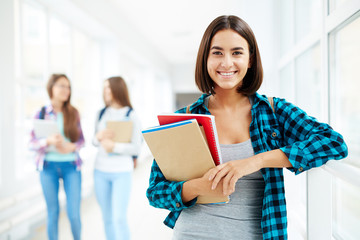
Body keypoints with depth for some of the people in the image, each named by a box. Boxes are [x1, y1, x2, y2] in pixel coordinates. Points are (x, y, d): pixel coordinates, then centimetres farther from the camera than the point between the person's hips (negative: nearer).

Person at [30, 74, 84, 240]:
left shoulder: (73, 113, 4)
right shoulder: (41, 114, 0)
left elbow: (81, 139, 8)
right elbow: (32, 143, -1)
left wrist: (71, 147, -13)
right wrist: (49, 141, -20)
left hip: (71, 166, 1)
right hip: (48, 166, 0)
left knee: (74, 213, -1)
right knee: (53, 212, 8)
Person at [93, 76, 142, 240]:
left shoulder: (131, 116, -5)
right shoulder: (101, 113, 8)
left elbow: (136, 148, -8)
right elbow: (94, 141, 13)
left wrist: (114, 146, -22)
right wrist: (99, 136, -10)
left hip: (122, 172, -4)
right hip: (101, 171, 5)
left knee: (119, 218, -7)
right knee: (107, 217, 11)